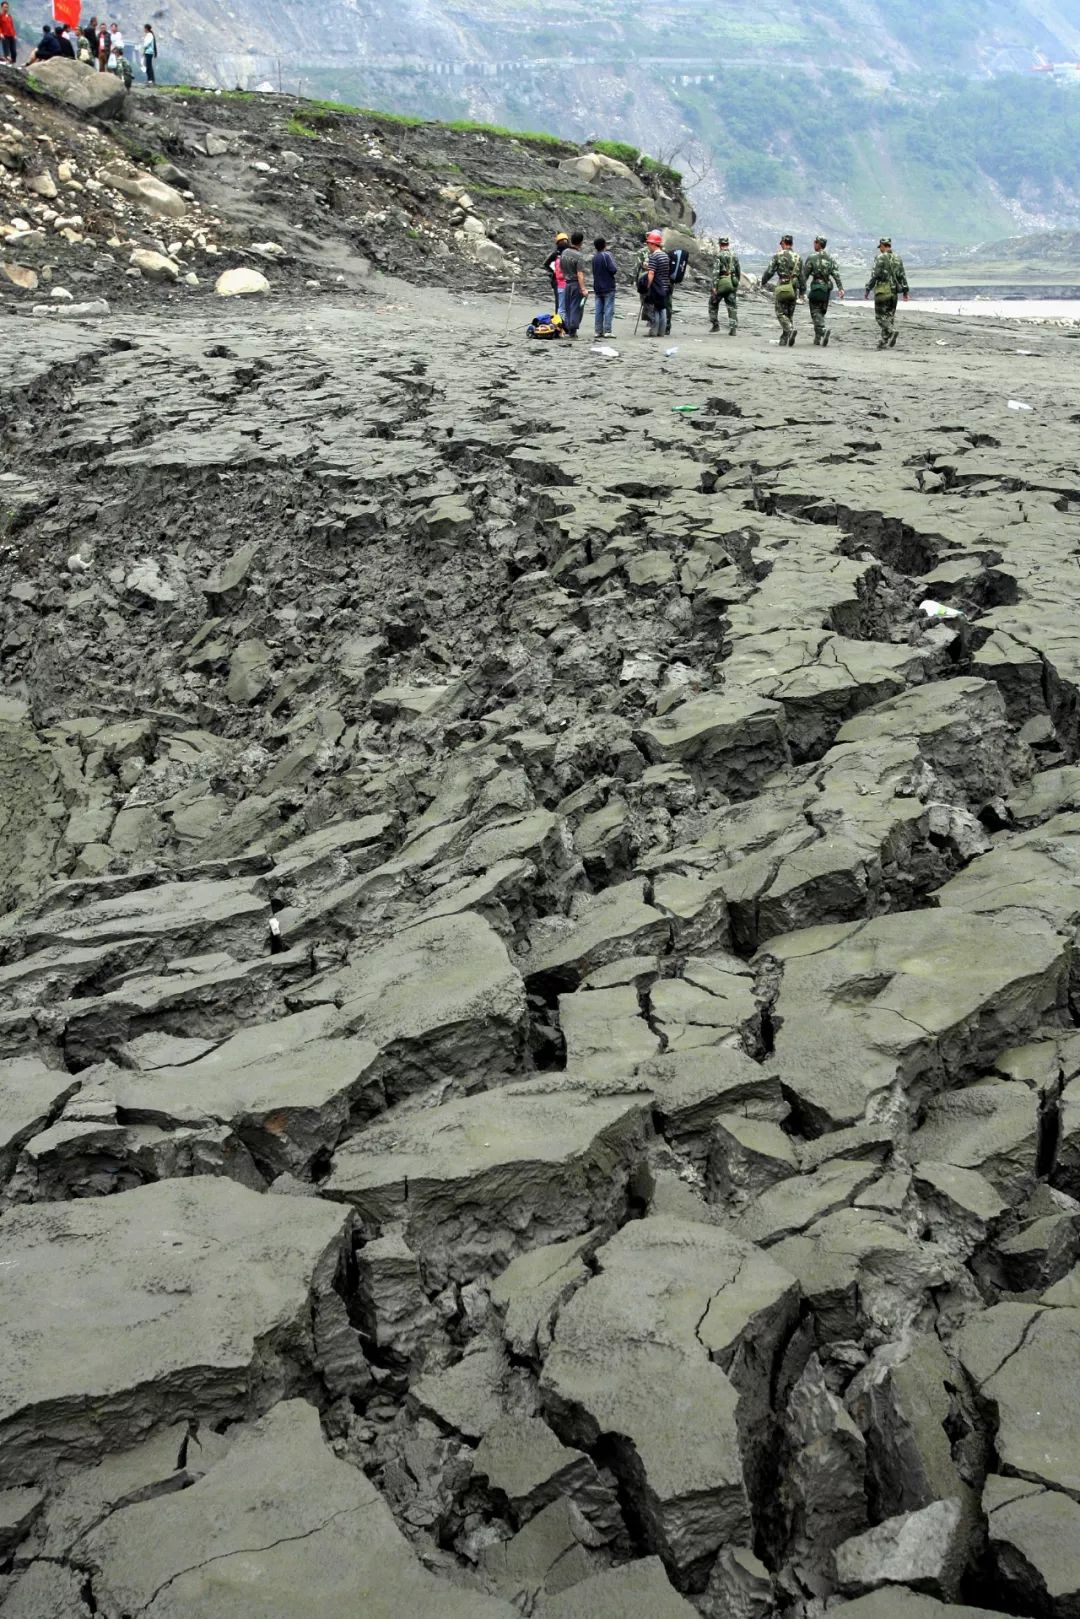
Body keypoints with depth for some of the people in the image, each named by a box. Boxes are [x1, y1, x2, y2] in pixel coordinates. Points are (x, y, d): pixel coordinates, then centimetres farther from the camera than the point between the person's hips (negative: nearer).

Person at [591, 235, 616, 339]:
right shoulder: (607, 255, -12)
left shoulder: (594, 257, 8)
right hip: (608, 288, -6)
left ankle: (598, 331, 7)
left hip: (597, 288, 6)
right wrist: (614, 272, 3)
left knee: (598, 310, 7)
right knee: (608, 310, -4)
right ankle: (607, 331, -7)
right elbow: (613, 270, -18)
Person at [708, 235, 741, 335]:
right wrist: (737, 283, 26)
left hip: (721, 283, -4)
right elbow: (739, 271, 15)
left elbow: (716, 271, -15)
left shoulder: (719, 256, -9)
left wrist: (714, 286, -16)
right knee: (732, 307, 3)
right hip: (732, 284, 4)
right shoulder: (735, 256, 9)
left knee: (713, 304, 15)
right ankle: (733, 328, -6)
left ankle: (715, 325, 16)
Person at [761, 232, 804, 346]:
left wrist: (764, 282, 14)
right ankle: (784, 340, 11)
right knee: (789, 314, 12)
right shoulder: (798, 257, 8)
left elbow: (770, 271, -4)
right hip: (793, 289, 4)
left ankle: (790, 329, -26)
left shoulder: (778, 256, -5)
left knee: (781, 313, -1)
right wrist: (802, 291, 16)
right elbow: (801, 276, 9)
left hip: (782, 287, -4)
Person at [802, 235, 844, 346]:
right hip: (827, 288, 5)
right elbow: (836, 274, 0)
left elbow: (805, 274, -4)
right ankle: (818, 339, 15)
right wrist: (840, 288, -4)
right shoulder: (831, 258, 7)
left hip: (816, 287, -5)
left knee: (816, 312, -3)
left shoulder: (811, 258, -7)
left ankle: (823, 329, -29)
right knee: (821, 312, 13)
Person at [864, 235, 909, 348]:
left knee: (881, 316, -2)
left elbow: (874, 275, -11)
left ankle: (892, 331, -25)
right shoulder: (898, 258, 11)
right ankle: (884, 341, 10)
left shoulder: (880, 258, -8)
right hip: (894, 292, 6)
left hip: (882, 291, -6)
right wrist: (905, 291, 14)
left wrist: (867, 290, -4)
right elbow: (903, 276, 11)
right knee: (890, 315, 10)